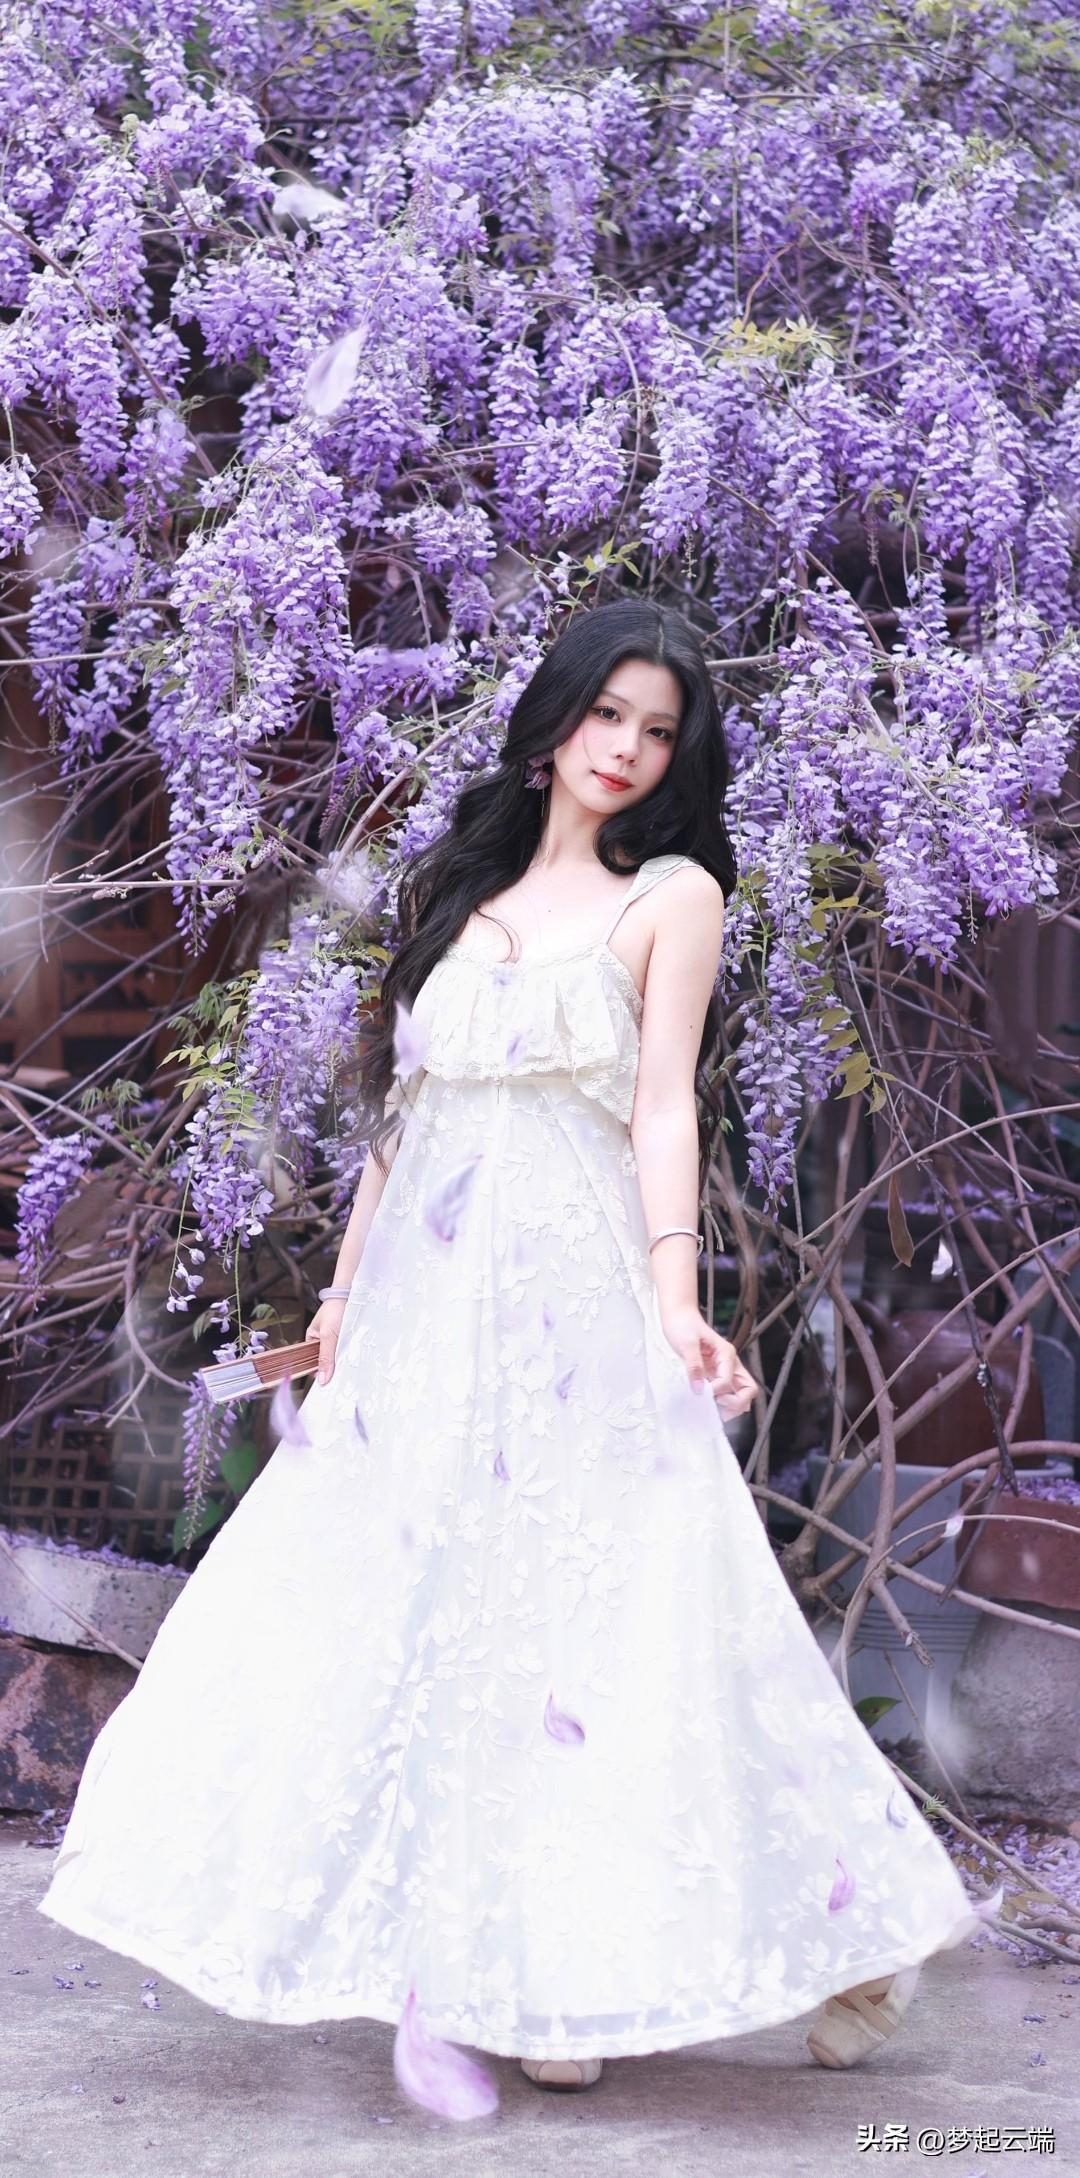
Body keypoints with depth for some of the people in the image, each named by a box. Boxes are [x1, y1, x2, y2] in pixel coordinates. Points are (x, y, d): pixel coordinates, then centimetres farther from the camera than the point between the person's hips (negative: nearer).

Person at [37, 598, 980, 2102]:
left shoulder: (671, 894, 6)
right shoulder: (464, 895, 19)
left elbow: (666, 1105, -4)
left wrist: (676, 1302, -15)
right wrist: (347, 1286, 14)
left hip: (577, 1298, -5)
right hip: (428, 1302, 5)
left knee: (585, 1615, -6)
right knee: (413, 1609, 1)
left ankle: (570, 1977, 4)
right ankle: (457, 1969, 8)